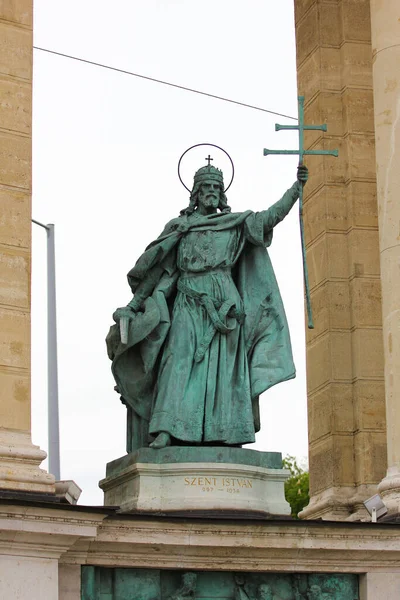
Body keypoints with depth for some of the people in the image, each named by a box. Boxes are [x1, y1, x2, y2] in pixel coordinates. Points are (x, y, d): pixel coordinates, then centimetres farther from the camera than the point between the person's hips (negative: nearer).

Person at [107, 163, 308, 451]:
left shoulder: (236, 223, 16)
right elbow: (156, 269, 15)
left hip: (222, 305, 1)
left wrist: (297, 188, -7)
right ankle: (165, 430, -24)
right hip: (188, 302, 0)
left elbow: (271, 217, 4)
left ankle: (225, 433, -10)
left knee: (222, 367, -6)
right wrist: (134, 304, 11)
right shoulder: (179, 227, 15)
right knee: (179, 361, -14)